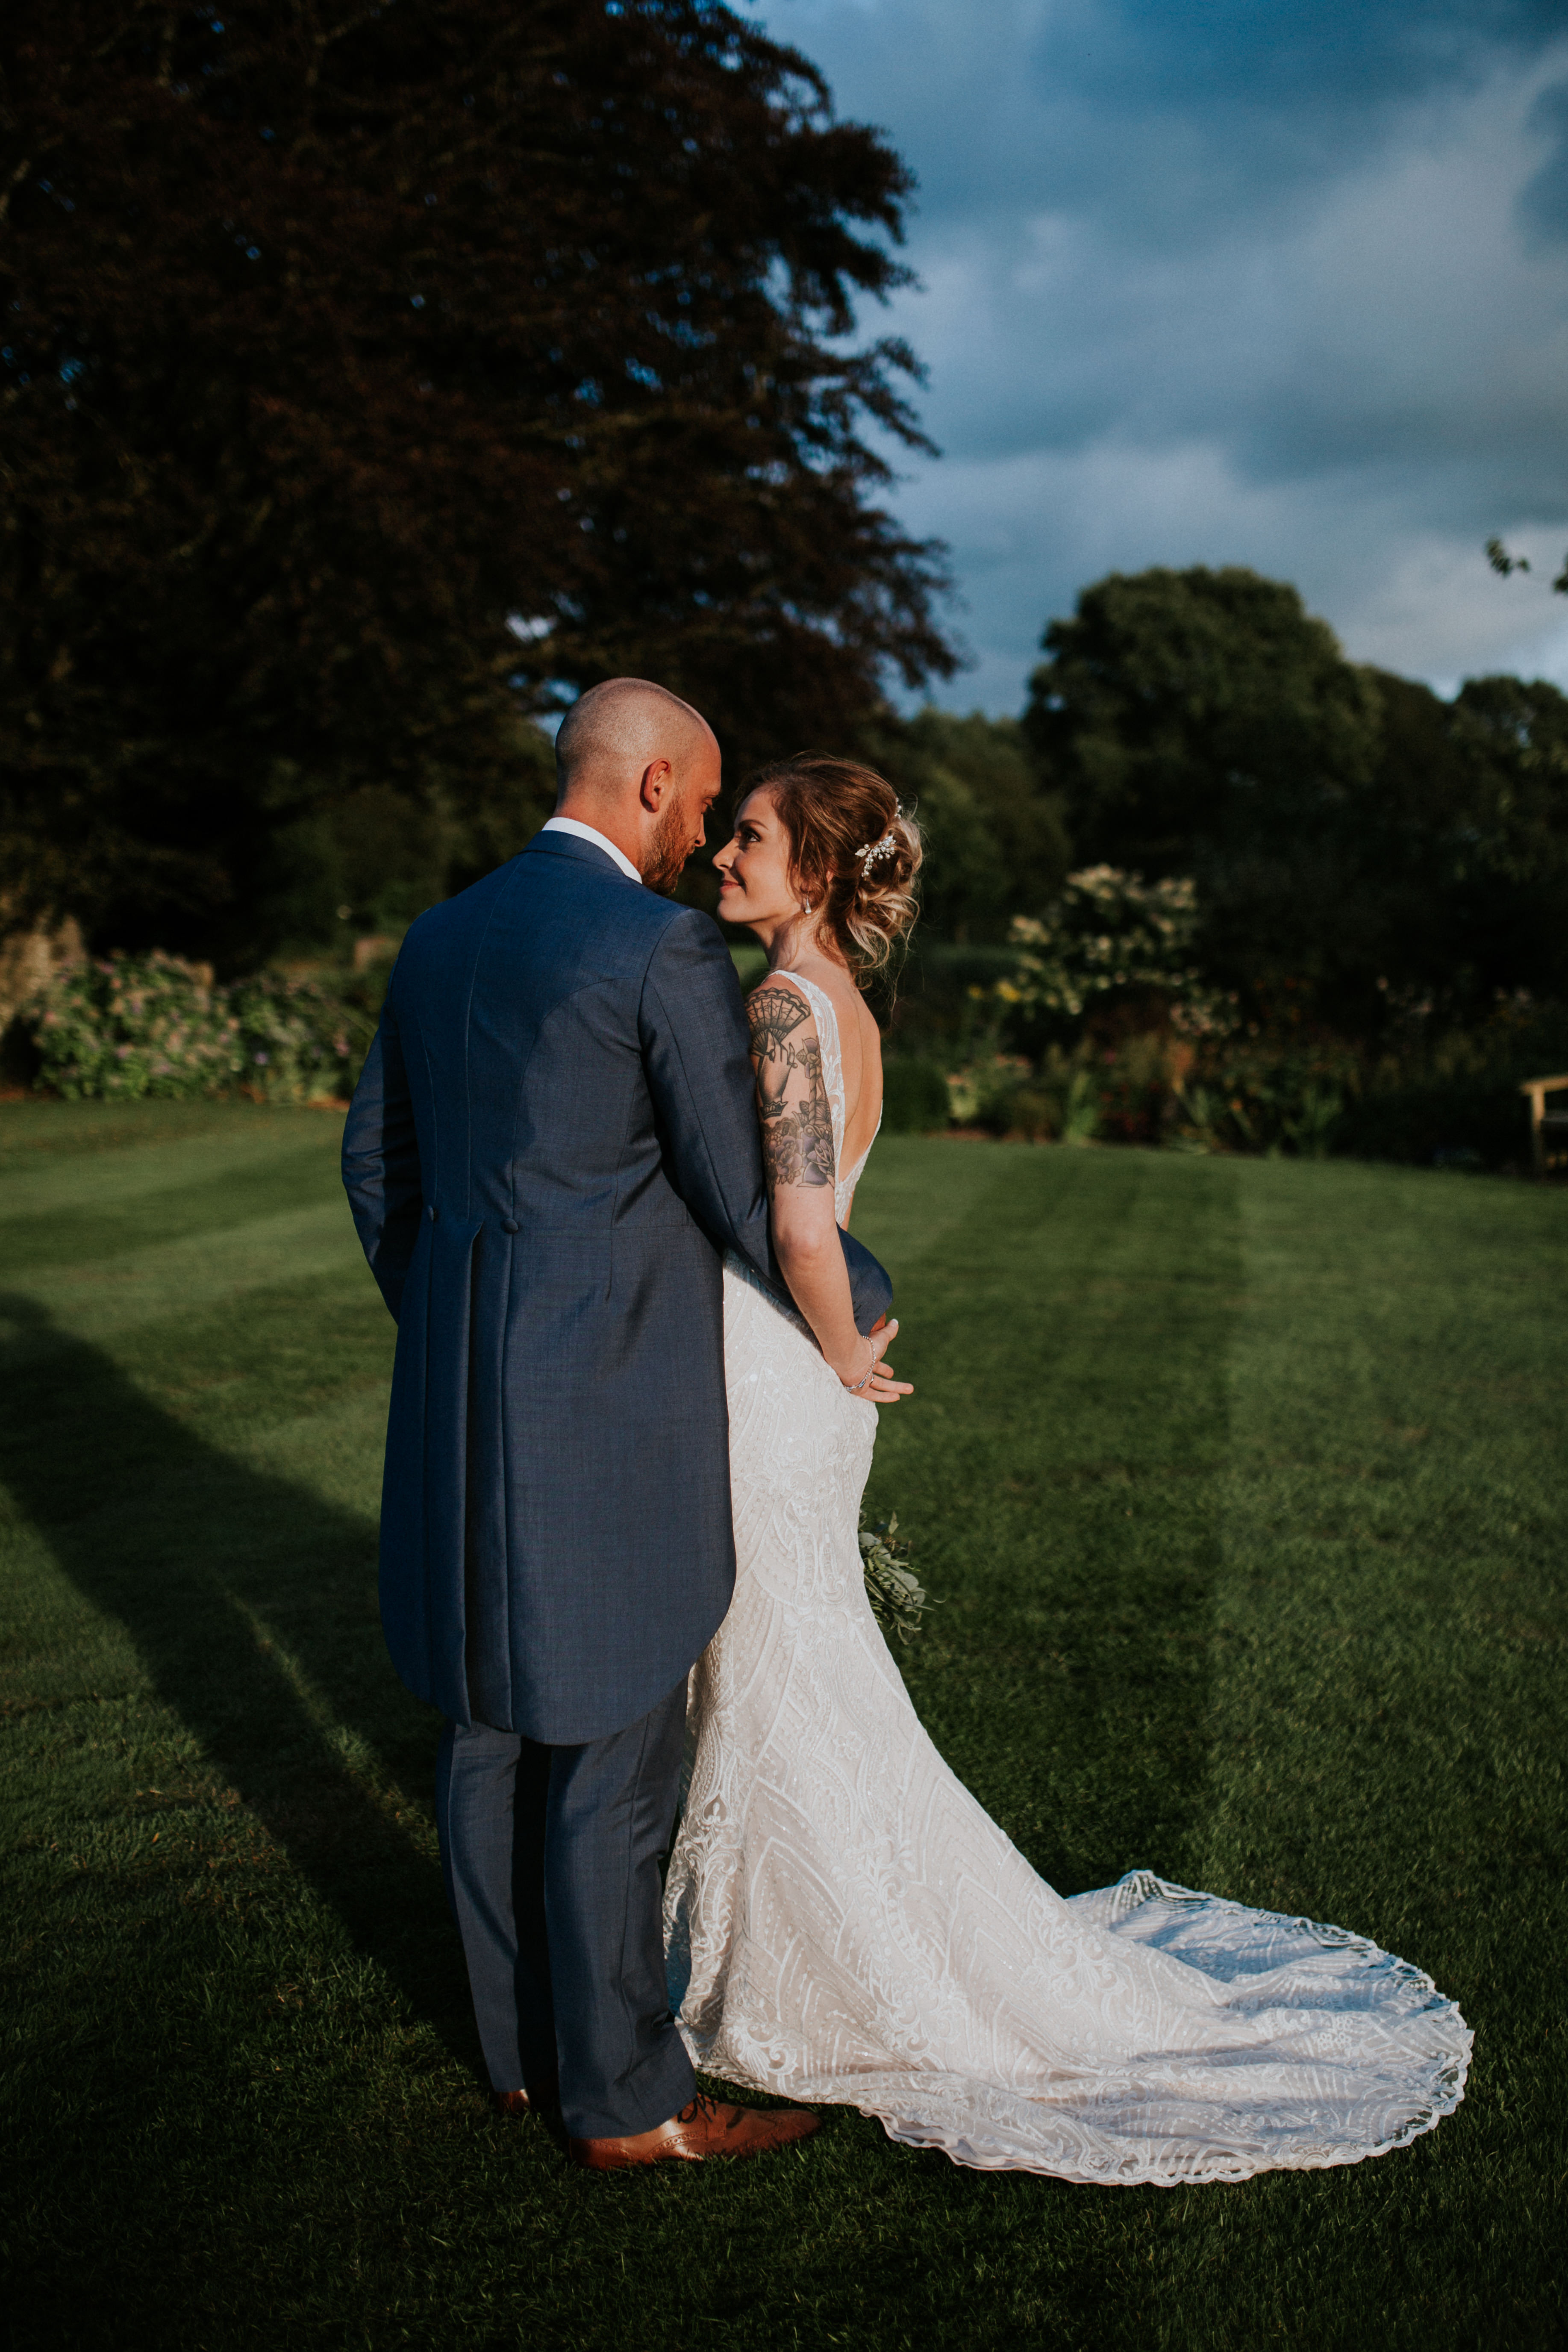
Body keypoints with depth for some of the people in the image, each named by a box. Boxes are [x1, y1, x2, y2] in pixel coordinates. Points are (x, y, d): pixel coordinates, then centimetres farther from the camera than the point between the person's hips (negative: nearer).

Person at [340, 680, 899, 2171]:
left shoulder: (441, 938, 9)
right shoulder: (665, 948, -15)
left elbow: (378, 1158, 15)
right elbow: (749, 1196, -15)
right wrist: (860, 1303, 3)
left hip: (459, 1396, 8)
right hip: (605, 1412, -8)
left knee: (494, 1726, 16)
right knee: (614, 1757, 3)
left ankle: (523, 2045, 31)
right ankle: (623, 2099, 17)